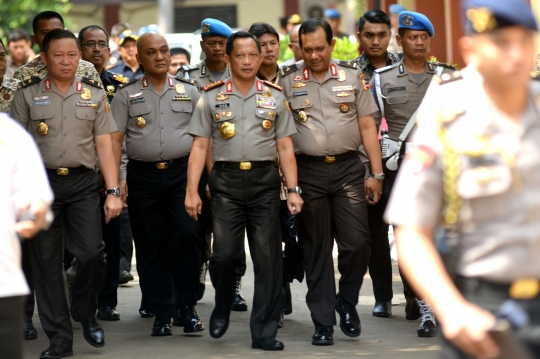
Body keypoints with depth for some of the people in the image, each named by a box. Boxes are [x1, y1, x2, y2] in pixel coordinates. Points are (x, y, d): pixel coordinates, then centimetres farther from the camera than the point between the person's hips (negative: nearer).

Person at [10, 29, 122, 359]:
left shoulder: (94, 94, 6)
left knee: (92, 253, -11)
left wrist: (113, 191, -3)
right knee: (46, 261, 2)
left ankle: (86, 313, 17)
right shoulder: (27, 94, 3)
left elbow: (104, 145, 4)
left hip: (83, 183, 0)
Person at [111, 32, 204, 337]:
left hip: (182, 173, 0)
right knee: (151, 244, 3)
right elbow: (115, 140, 5)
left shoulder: (189, 91, 11)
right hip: (143, 176, 1)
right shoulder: (127, 95, 8)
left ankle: (188, 305, 3)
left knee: (187, 236, -12)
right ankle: (162, 314, 11)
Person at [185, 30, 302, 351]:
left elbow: (285, 146, 7)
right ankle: (222, 307, 22)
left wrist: (294, 189, -2)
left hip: (265, 180, 1)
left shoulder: (275, 97, 8)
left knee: (268, 257, -1)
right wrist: (192, 191, -4)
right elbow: (200, 147, 4)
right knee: (225, 253, -8)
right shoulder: (212, 97, 6)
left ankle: (264, 332, 5)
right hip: (226, 180, -1)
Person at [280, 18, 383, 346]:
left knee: (357, 243, -5)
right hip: (308, 171, 0)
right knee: (316, 249, 5)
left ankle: (347, 303, 19)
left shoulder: (352, 75, 5)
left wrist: (377, 174, 1)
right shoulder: (287, 80, 3)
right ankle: (323, 322, 11)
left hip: (348, 168, 0)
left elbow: (367, 126, 6)